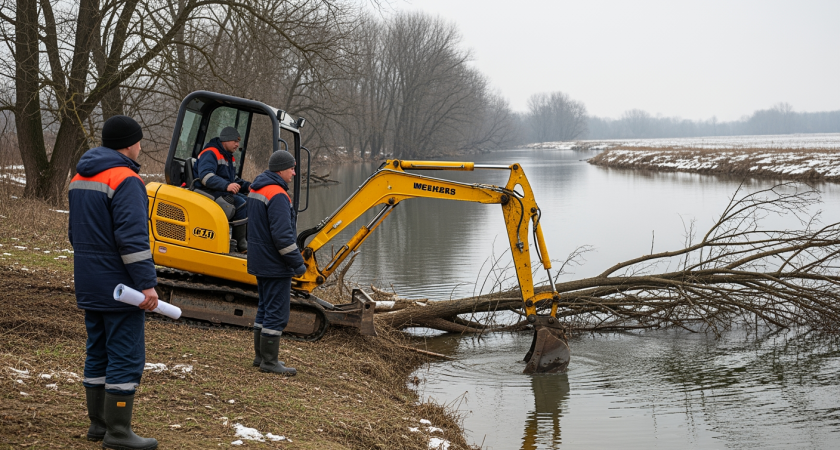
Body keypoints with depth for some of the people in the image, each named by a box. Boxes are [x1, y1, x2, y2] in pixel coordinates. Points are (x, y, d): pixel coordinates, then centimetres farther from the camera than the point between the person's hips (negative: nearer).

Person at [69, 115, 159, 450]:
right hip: (119, 285, -9)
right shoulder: (125, 180, -16)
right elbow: (132, 237, -23)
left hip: (90, 284, 9)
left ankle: (98, 422, 23)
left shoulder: (80, 177, 14)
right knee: (126, 358, -4)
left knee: (98, 352, 16)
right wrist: (147, 283, -22)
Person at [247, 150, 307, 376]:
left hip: (260, 261, 10)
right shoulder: (277, 195, -21)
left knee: (265, 308, 18)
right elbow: (282, 235, -25)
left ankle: (261, 355, 26)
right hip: (275, 264, -10)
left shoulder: (257, 189, 12)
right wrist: (297, 263, -17)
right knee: (277, 313, -3)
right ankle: (269, 361, 2)